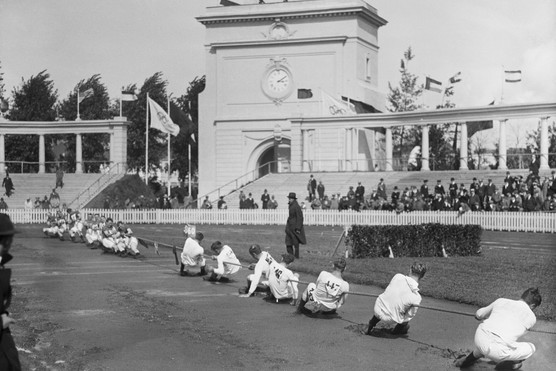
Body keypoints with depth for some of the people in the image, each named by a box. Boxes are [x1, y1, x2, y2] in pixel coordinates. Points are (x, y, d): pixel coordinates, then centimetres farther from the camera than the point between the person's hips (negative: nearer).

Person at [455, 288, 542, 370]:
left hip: (479, 339, 5)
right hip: (498, 351, -4)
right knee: (531, 348, 21)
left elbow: (478, 315, 29)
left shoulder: (501, 301, 19)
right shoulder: (531, 317, 12)